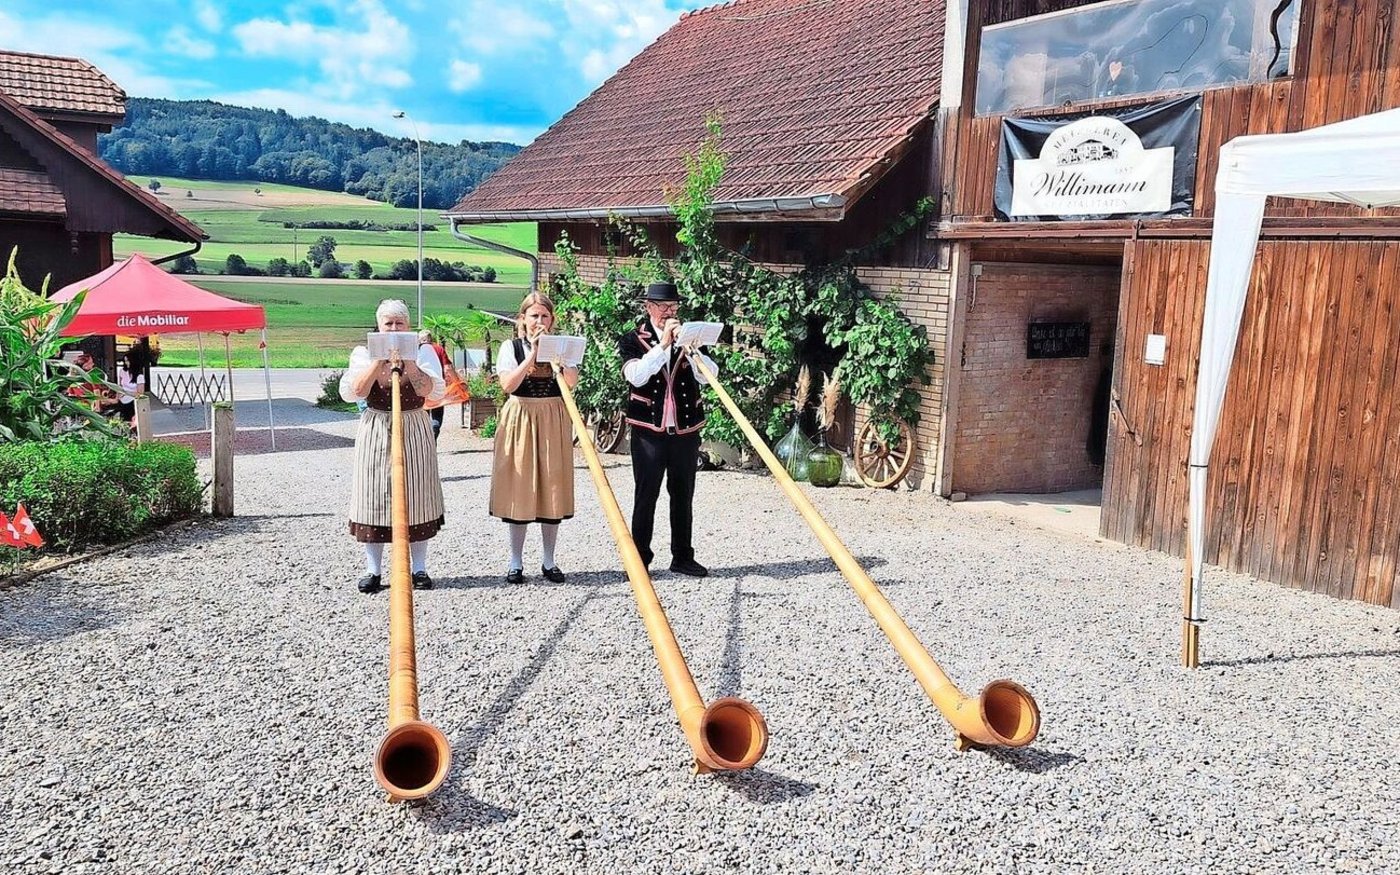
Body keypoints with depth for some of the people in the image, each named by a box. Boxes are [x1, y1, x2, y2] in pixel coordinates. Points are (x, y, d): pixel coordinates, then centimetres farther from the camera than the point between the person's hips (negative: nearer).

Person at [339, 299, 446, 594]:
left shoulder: (423, 352, 3)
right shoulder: (363, 353, 5)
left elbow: (434, 391, -12)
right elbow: (349, 392, -10)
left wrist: (407, 362, -18)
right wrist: (379, 361, -15)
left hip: (414, 429, 0)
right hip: (375, 431, 1)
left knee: (415, 494, 2)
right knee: (373, 495, 0)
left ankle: (419, 568, 10)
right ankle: (373, 570, 8)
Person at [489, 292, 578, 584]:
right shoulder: (511, 347, 1)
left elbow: (571, 381, -11)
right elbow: (508, 385, -14)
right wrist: (533, 353, -17)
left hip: (553, 421, 2)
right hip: (521, 420, -1)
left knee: (553, 489, 3)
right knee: (519, 488, 1)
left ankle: (549, 561, 13)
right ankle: (516, 562, 10)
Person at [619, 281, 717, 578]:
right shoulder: (633, 340, 2)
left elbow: (709, 375, -3)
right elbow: (636, 375, -16)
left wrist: (689, 347, -17)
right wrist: (663, 345, -21)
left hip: (686, 430, 3)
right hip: (649, 431, -3)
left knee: (683, 497, 10)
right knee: (645, 497, 2)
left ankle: (683, 557, 20)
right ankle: (639, 560, 10)